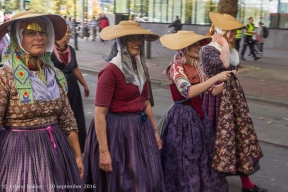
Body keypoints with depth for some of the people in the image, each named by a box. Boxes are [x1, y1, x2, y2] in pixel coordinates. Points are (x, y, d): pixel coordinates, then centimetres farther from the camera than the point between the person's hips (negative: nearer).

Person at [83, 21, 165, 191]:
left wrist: (155, 131, 17)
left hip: (141, 128, 8)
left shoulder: (142, 68, 6)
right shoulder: (111, 71, -20)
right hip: (117, 131, -7)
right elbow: (100, 114, -21)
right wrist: (103, 151, -23)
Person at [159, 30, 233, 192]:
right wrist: (216, 78, -28)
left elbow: (212, 91, 11)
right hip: (182, 116, -7)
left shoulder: (196, 67, 7)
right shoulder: (176, 66, -15)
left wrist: (226, 81, -7)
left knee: (203, 157, 14)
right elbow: (188, 92, -30)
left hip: (198, 114, 7)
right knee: (184, 159, 3)